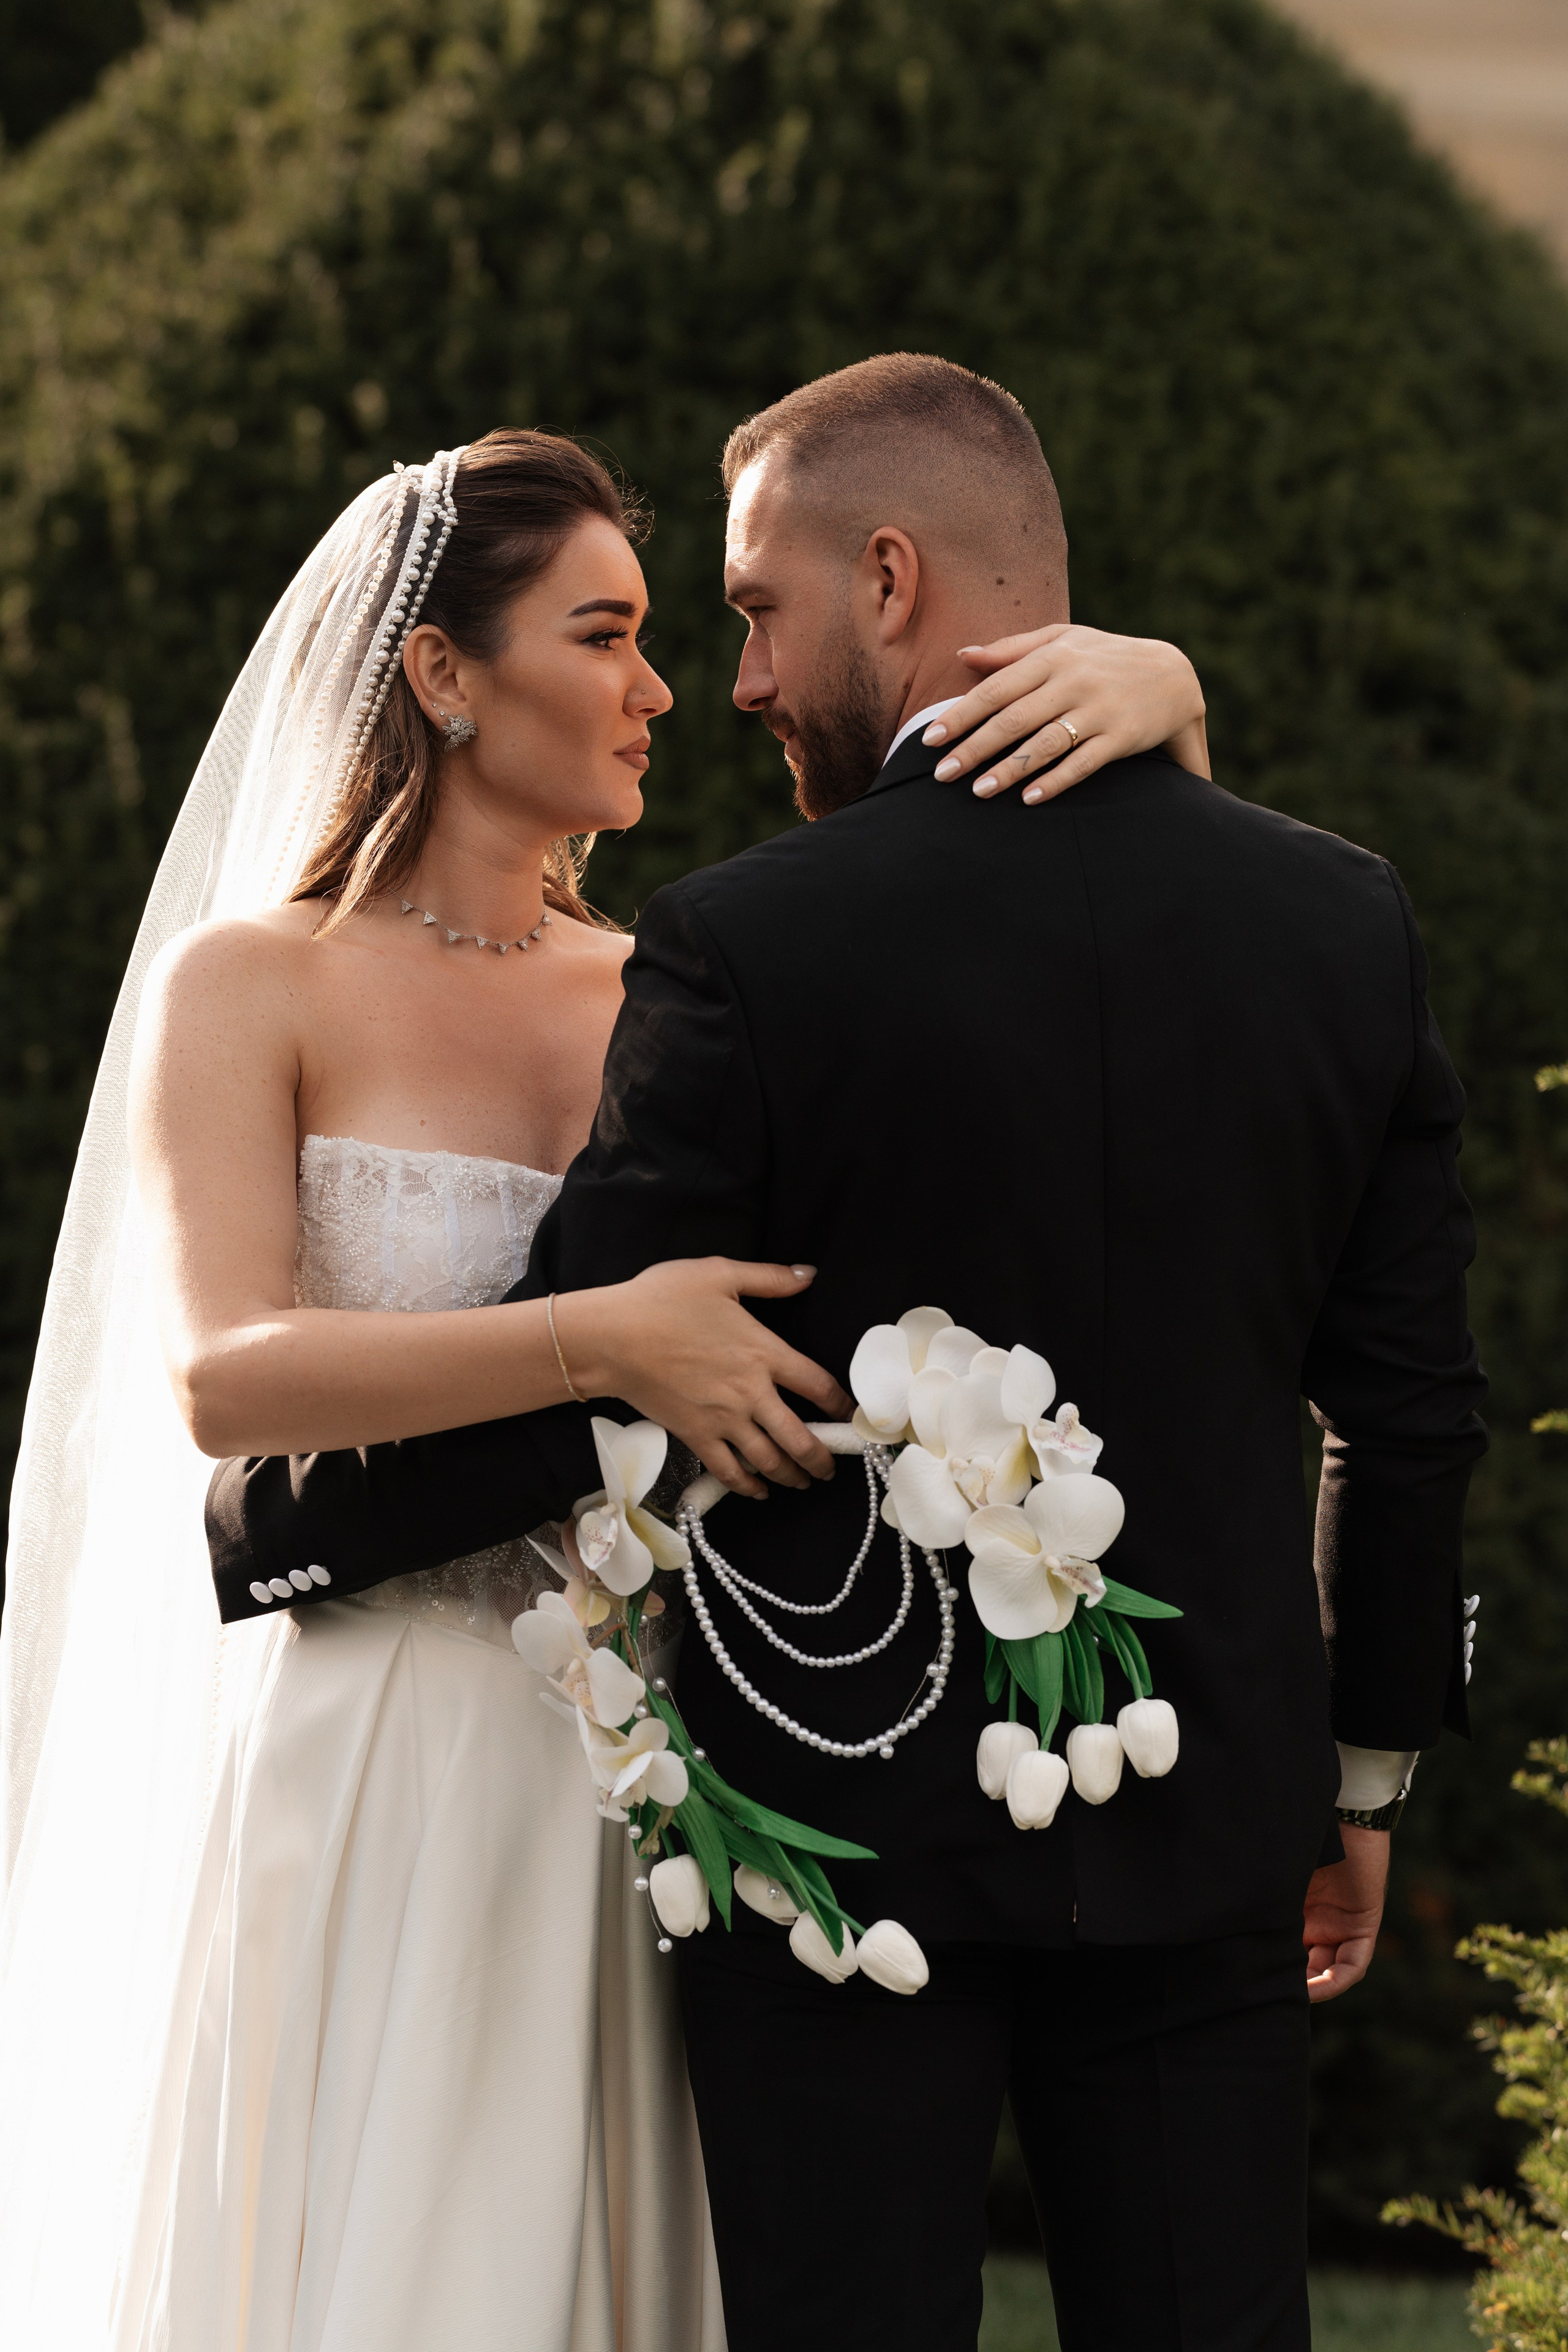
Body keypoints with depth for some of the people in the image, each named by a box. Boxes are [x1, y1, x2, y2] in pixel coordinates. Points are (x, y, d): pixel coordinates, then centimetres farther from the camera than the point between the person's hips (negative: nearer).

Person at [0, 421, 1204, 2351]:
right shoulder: (251, 989, -1)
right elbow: (218, 1377, -17)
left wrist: (1139, 691, -10)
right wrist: (605, 1343, -26)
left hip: (628, 1796, 4)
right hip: (368, 1800, -4)